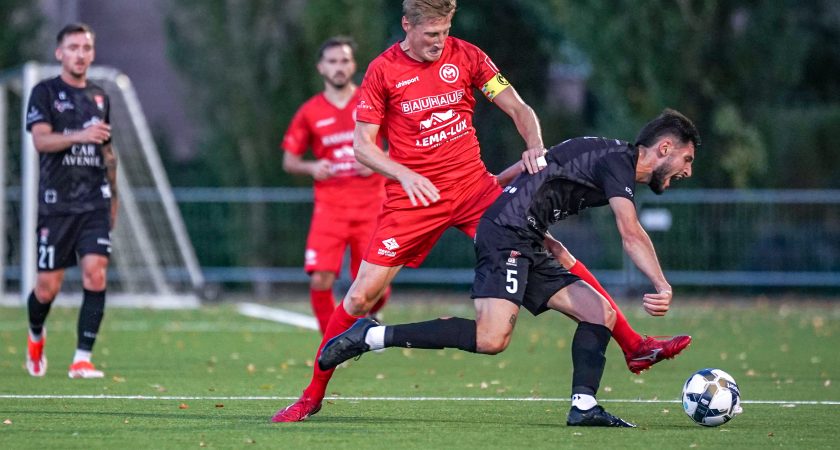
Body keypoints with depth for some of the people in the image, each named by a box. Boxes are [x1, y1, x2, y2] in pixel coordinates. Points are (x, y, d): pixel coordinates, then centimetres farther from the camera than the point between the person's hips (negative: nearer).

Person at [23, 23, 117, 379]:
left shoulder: (99, 97, 15)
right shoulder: (45, 92, 0)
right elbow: (41, 139, -15)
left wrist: (113, 196, 25)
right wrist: (80, 135, -30)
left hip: (95, 202, 3)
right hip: (56, 201, -3)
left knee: (95, 272, -14)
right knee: (48, 286, 0)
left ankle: (82, 359, -11)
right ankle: (36, 335, 33)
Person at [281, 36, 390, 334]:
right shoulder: (309, 113, 6)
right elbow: (289, 161, 12)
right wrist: (311, 168, -9)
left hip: (370, 206, 0)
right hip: (330, 206, 0)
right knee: (320, 280, -16)